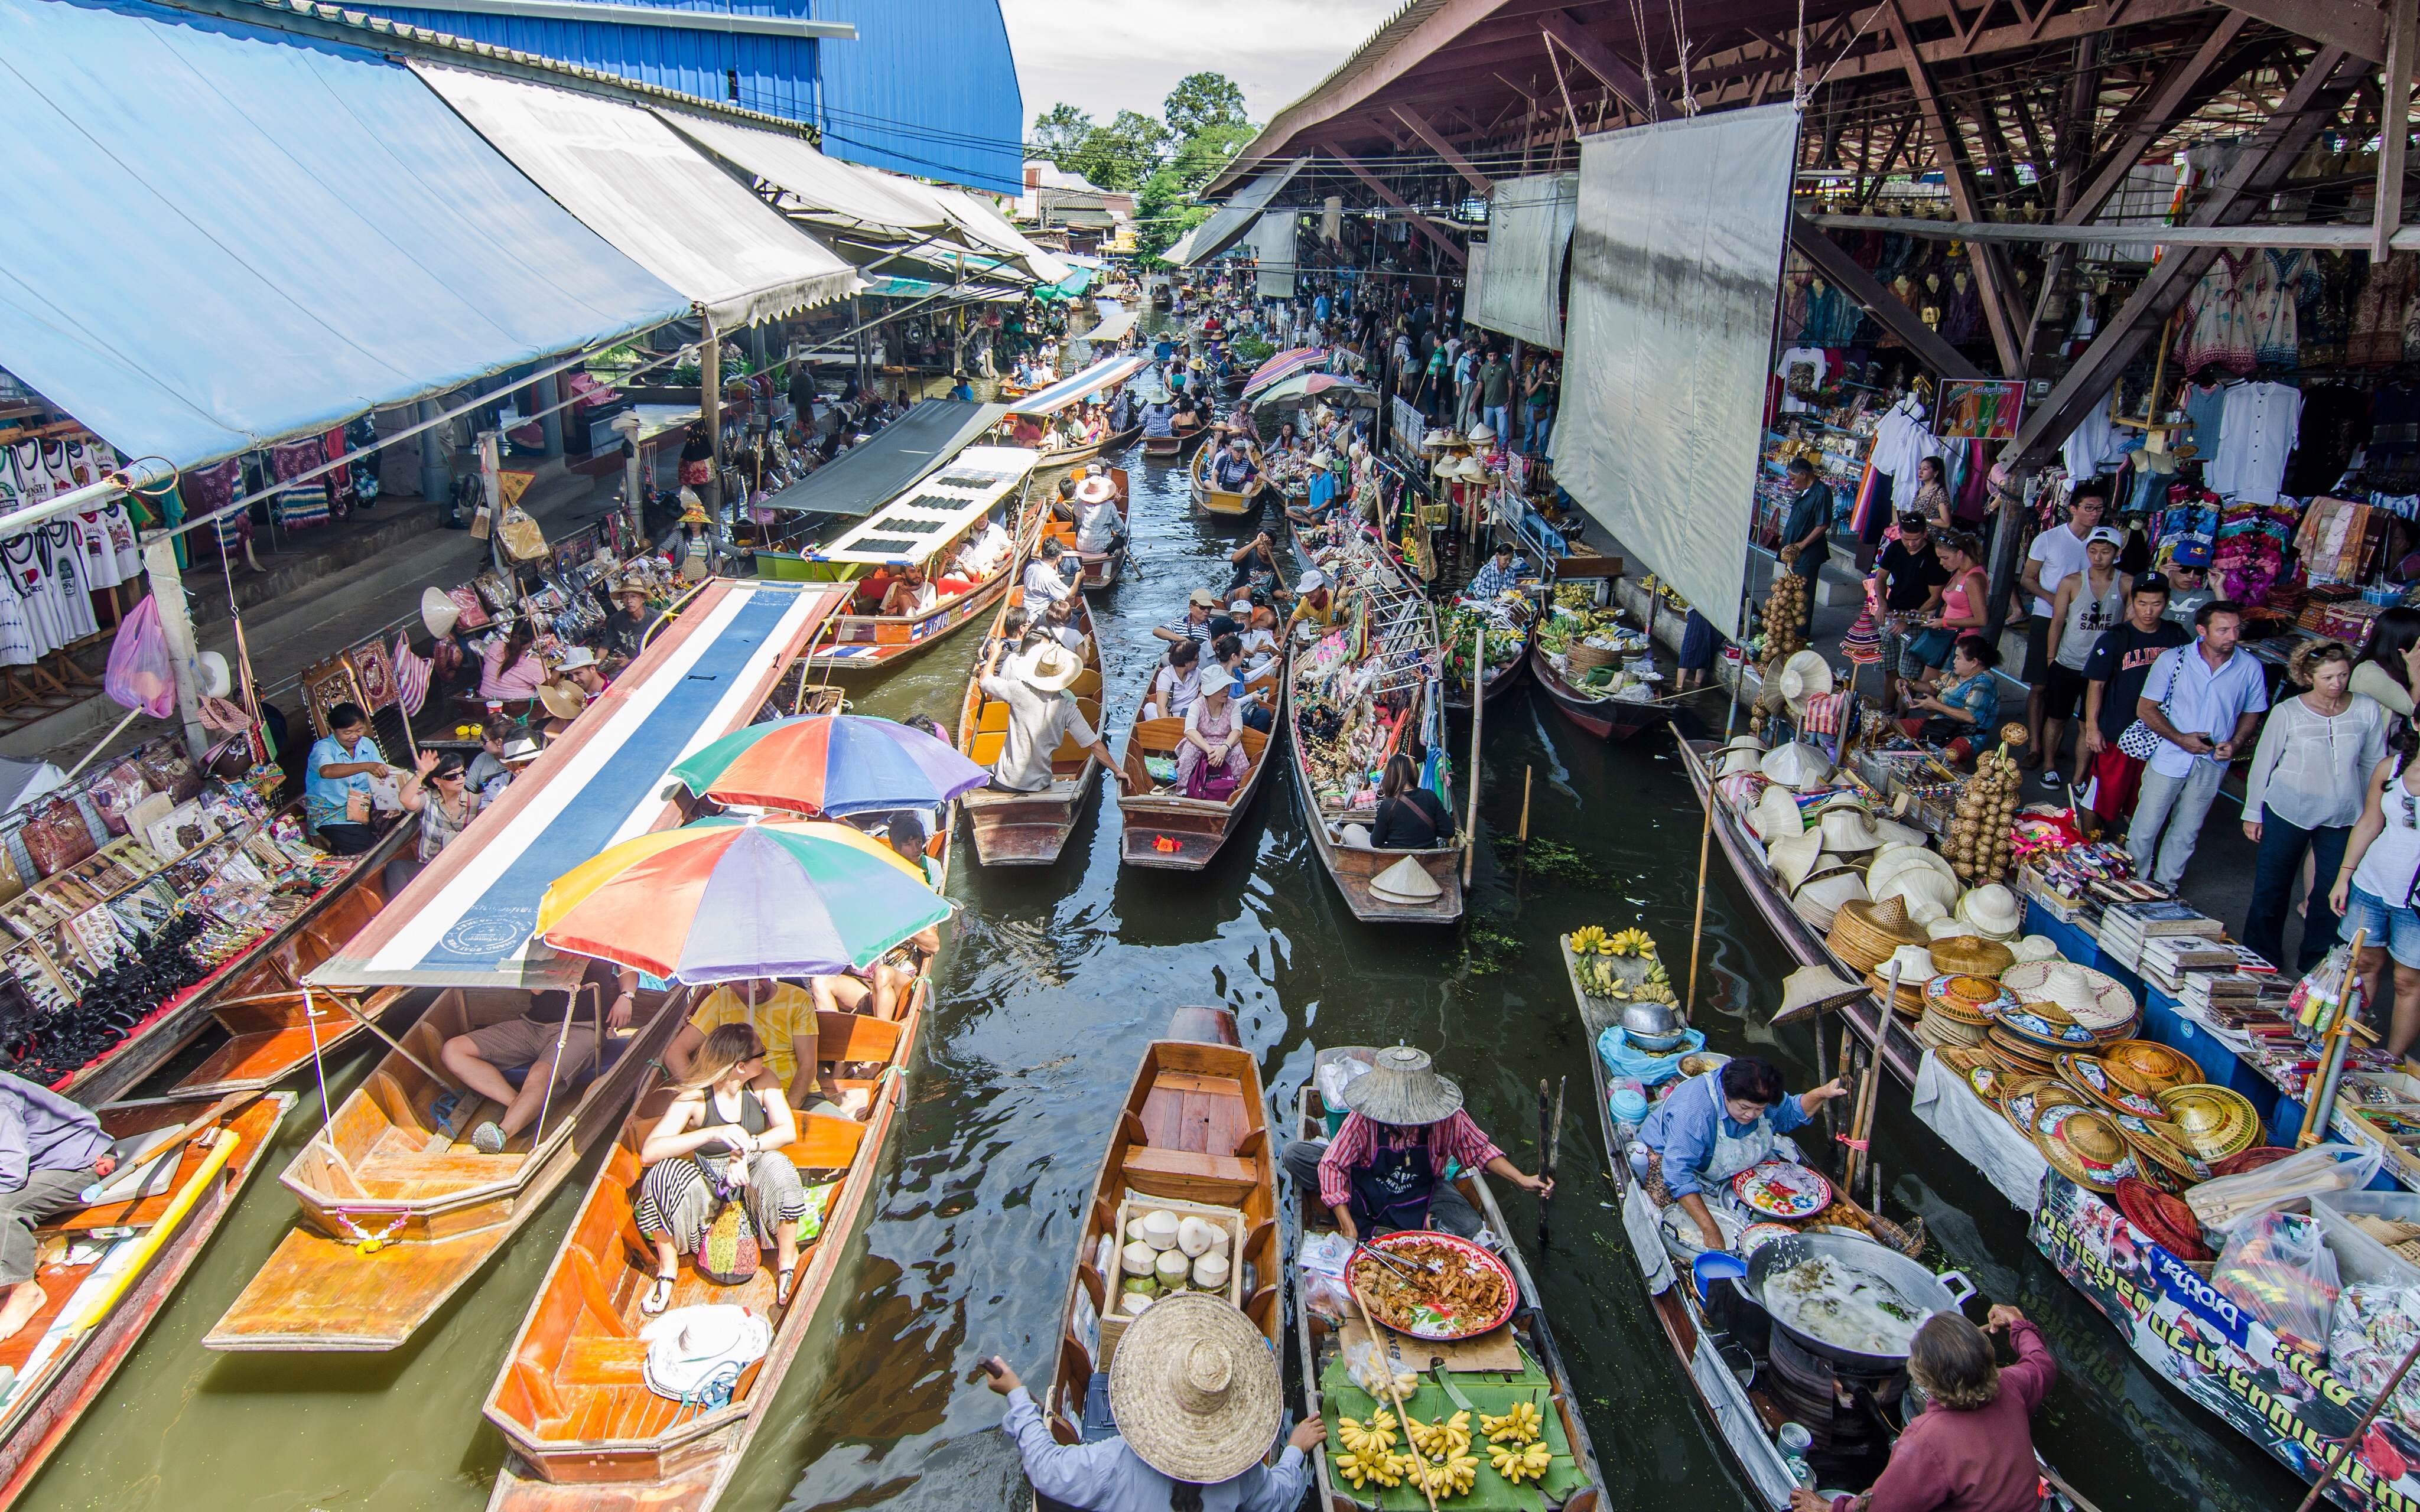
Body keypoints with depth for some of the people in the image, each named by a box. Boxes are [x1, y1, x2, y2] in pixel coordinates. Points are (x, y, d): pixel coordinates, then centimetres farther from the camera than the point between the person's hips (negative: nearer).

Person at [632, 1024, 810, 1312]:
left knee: (776, 1166, -33)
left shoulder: (762, 1082, -8)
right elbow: (648, 1152, -29)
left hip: (751, 1174, 1)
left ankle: (787, 1260, -13)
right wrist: (713, 1133, -41)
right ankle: (667, 1268, -9)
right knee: (665, 1173, -31)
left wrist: (747, 1149, -35)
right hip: (709, 1184, -1)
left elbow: (788, 1131, -16)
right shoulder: (695, 1098, -18)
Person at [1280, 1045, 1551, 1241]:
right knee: (1294, 1154, -25)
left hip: (1421, 1190, 1)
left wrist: (1522, 1181, -17)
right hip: (1365, 1182, -1)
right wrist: (1349, 1227, -33)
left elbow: (1479, 1149, -8)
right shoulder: (1364, 1118, -31)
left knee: (1469, 1226, -27)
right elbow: (1331, 1164, -28)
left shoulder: (1449, 1119, -25)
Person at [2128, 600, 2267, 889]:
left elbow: (2251, 713, 8)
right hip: (2169, 757, -2)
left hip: (2212, 764, 2)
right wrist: (2181, 740, -17)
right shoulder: (2172, 660, -11)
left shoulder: (2250, 667, -6)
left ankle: (2165, 887, 32)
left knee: (2186, 832, 15)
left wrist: (2235, 744, -10)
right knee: (2145, 828, 4)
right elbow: (2145, 708, -8)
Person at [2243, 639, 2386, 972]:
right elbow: (2263, 763, -2)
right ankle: (2261, 963, 26)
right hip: (2287, 812, -2)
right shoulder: (2288, 713, -10)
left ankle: (2315, 967, 23)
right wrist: (2253, 813, 2)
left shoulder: (2368, 710, -4)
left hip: (2342, 818, 2)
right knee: (2271, 889, 9)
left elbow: (2374, 764, 7)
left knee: (2332, 893, 6)